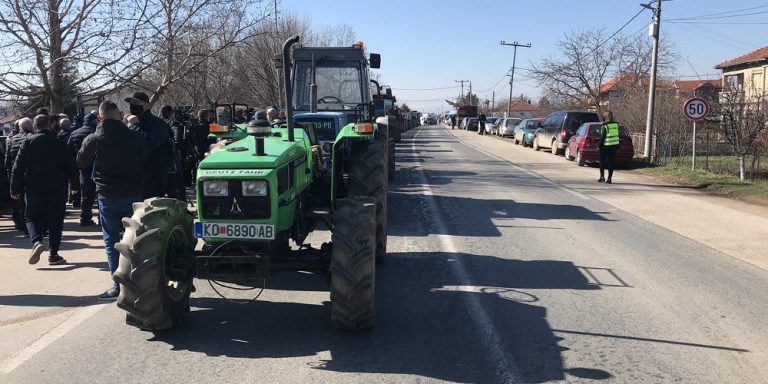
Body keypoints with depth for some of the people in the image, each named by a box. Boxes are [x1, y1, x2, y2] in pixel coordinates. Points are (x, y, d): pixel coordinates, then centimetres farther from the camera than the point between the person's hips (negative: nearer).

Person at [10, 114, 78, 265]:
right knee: (55, 220, 8)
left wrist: (15, 189, 3)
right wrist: (74, 185, 12)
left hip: (34, 189, 0)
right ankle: (53, 254, 8)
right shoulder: (60, 144, 1)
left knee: (32, 217, 13)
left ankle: (36, 241, -14)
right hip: (57, 189, 0)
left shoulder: (28, 143, -1)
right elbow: (70, 166, 2)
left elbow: (18, 168, -3)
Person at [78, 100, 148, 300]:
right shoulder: (135, 138, -7)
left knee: (111, 240, 7)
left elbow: (81, 162, 8)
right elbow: (145, 160, 5)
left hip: (107, 197, -1)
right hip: (133, 195, 1)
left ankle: (118, 285, 3)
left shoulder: (93, 140, -7)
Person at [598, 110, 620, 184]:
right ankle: (609, 178, 4)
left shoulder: (605, 126, -11)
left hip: (607, 146, -5)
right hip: (615, 145, 5)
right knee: (610, 161, 7)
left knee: (602, 161, 11)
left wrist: (600, 145, -4)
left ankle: (602, 177, 10)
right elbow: (617, 135, 10)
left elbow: (602, 136, -13)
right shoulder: (616, 124, 5)